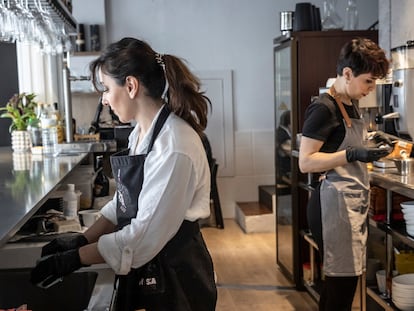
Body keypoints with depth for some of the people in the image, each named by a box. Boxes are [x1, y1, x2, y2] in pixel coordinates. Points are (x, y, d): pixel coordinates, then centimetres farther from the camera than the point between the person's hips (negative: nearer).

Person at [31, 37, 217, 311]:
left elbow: (147, 234, -25)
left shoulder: (175, 147, -26)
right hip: (147, 270, 8)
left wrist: (76, 258, -18)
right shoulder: (142, 132, 2)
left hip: (175, 277, -8)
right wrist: (82, 241, -1)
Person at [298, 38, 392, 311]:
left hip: (354, 201, 10)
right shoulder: (323, 108, -15)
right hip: (335, 203, -9)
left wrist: (370, 145, 10)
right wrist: (353, 154, -26)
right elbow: (305, 162, -19)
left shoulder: (352, 105, 15)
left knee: (340, 280, 14)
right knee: (343, 281, -3)